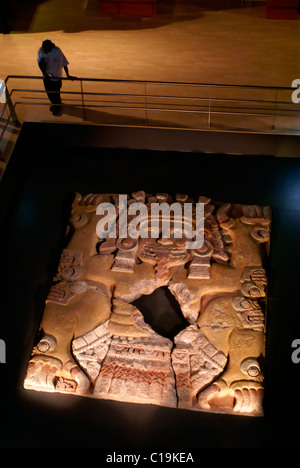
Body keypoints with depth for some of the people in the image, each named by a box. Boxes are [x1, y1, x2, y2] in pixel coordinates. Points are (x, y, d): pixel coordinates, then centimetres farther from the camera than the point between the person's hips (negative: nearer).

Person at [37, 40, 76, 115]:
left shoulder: (57, 51, -28)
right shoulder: (40, 50, -17)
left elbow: (64, 64, -22)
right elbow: (39, 63, -6)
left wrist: (68, 75, -21)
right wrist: (44, 73, -16)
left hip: (56, 76, -4)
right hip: (46, 75, 4)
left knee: (55, 93, 8)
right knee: (49, 92, 20)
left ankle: (57, 107, 35)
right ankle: (53, 103, 49)